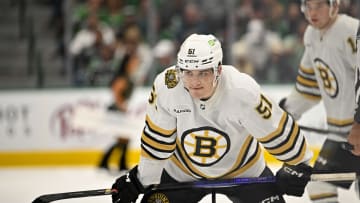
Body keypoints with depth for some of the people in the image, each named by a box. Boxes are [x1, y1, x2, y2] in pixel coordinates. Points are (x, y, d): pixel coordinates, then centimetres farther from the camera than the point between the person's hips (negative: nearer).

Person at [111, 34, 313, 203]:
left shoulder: (243, 92, -34)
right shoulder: (166, 86, -27)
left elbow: (276, 128, -20)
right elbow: (158, 136, -11)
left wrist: (299, 164, -11)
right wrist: (141, 177, -3)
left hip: (243, 170, -1)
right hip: (183, 171, 1)